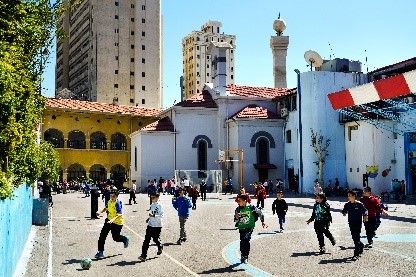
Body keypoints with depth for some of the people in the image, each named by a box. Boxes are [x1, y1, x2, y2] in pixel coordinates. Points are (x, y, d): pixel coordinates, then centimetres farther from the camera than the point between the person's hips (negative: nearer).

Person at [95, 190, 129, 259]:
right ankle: (100, 252, 5)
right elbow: (107, 208, 20)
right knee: (102, 235, -3)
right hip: (109, 220, 6)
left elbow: (119, 214, -35)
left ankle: (125, 239, 39)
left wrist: (113, 220, -50)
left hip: (117, 223, -6)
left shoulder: (118, 203, -25)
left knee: (116, 238, 5)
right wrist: (101, 212, 5)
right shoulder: (110, 201, -2)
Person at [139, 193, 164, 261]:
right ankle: (143, 255, -5)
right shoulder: (151, 205, 10)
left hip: (157, 226, -6)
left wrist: (153, 215, -31)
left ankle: (160, 246, 40)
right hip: (150, 225, 6)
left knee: (156, 239, 6)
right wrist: (149, 218, 11)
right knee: (146, 240, -3)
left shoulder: (159, 206, -12)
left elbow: (161, 216, -20)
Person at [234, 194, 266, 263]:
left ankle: (245, 256, -17)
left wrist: (262, 221, 12)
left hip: (249, 227, -4)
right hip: (241, 228, 4)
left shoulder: (251, 207, -9)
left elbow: (260, 213, 7)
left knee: (246, 239, -25)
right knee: (242, 242, 8)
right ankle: (243, 256, 26)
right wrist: (236, 217, -14)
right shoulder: (238, 209, 2)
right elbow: (235, 221, 9)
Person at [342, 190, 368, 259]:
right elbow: (344, 211, 9)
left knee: (356, 238, -6)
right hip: (351, 224, 5)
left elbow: (365, 210, -3)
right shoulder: (347, 205, 4)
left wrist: (365, 216, -22)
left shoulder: (359, 204, -9)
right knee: (354, 238, 12)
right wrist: (344, 213, -14)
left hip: (358, 223, -5)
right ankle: (361, 246, 42)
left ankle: (356, 254, -1)